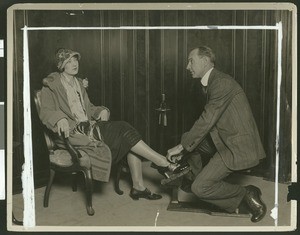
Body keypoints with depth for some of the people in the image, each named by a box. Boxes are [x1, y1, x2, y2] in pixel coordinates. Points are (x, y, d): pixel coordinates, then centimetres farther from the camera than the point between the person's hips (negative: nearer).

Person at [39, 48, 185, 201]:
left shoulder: (78, 83, 23)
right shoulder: (51, 84, 1)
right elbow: (45, 112, -9)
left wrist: (101, 111, 5)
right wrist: (60, 118, -32)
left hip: (88, 127, 7)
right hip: (72, 132, -7)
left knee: (123, 129, -18)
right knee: (125, 132, -24)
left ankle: (138, 187, -18)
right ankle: (164, 163, -21)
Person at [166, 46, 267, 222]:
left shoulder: (222, 83, -18)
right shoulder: (209, 84, 13)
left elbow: (206, 121, -20)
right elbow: (207, 121, 13)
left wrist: (181, 147, -10)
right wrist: (184, 146, 7)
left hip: (237, 147, -10)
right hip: (223, 141, 10)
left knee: (200, 188, -14)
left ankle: (246, 196, 1)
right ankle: (193, 177, 33)